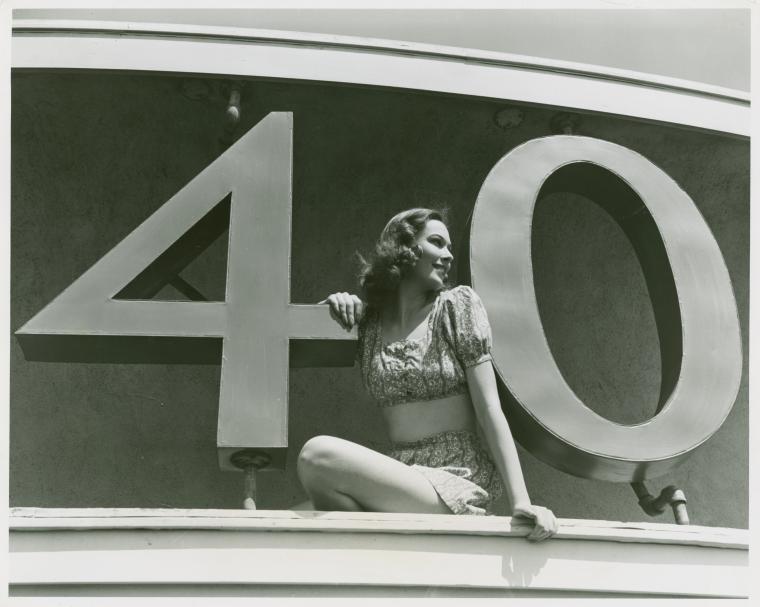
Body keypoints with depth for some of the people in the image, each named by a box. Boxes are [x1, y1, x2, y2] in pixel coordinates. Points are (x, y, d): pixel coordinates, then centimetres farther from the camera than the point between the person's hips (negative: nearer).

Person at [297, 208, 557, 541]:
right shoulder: (369, 319, 12)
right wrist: (340, 303, 5)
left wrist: (520, 500, -15)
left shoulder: (457, 304, 2)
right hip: (400, 476, 4)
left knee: (318, 454, -24)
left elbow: (490, 409, -4)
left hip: (459, 484, -4)